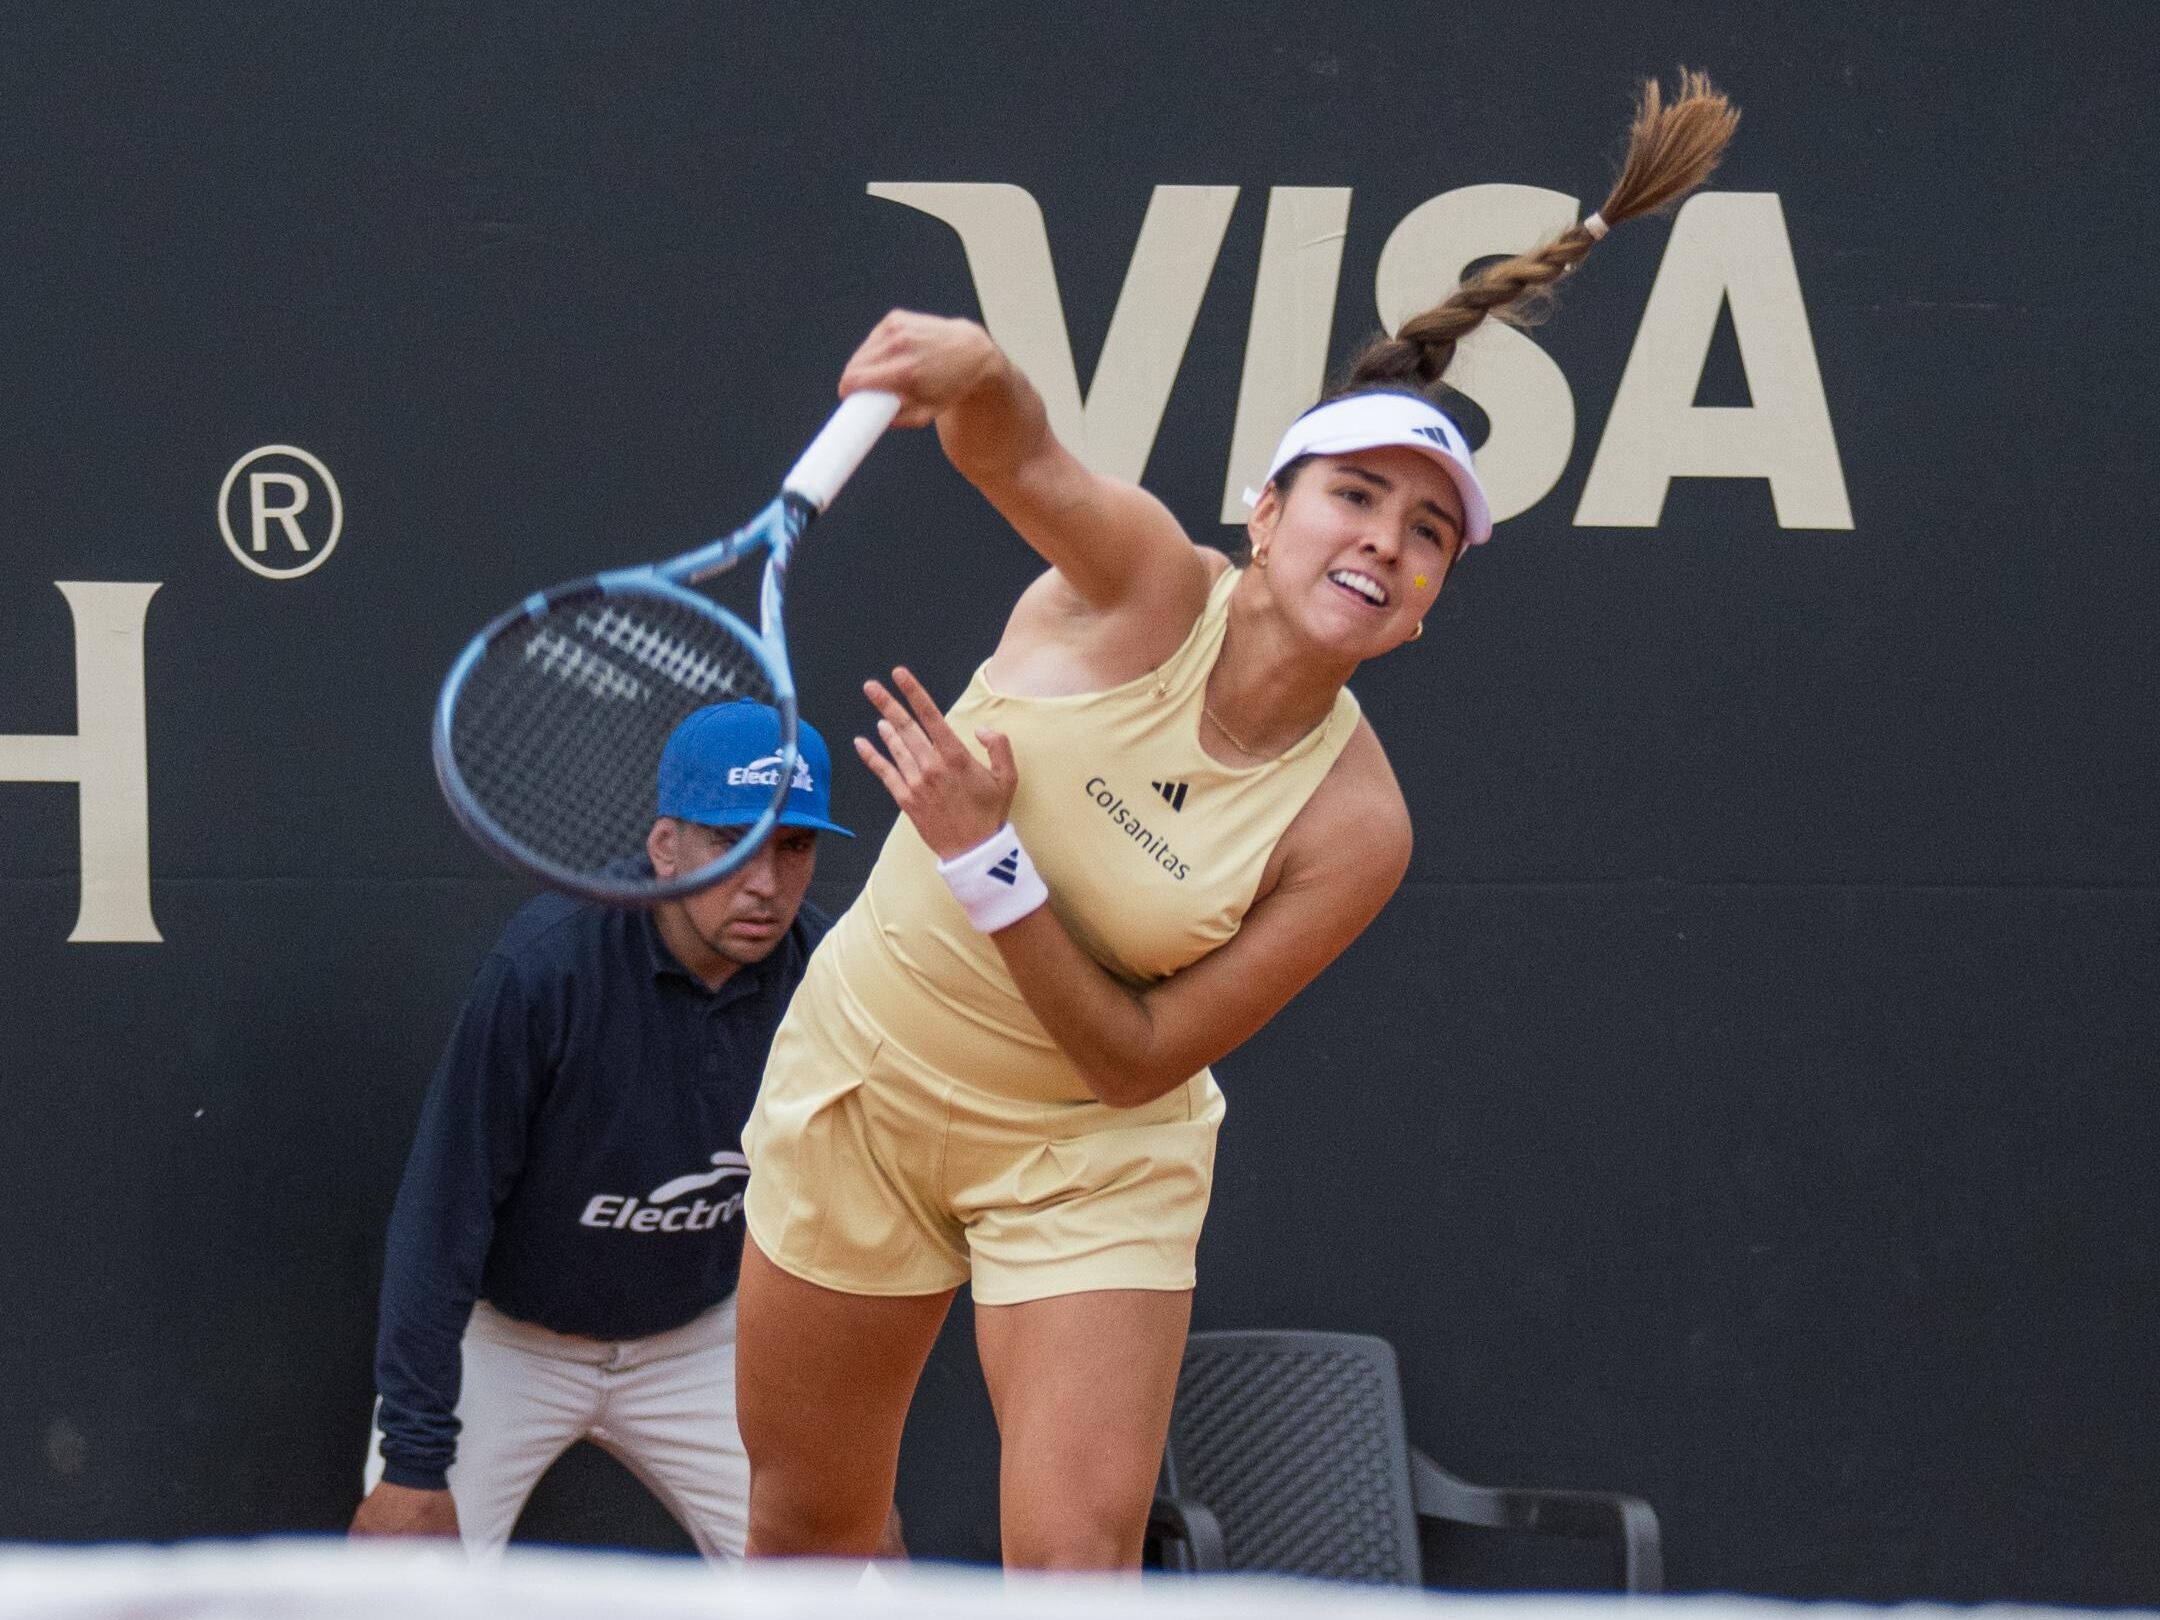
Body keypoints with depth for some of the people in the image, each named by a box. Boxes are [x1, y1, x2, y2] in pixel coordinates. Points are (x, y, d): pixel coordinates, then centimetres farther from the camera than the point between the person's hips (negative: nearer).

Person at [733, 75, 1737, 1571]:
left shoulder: (1353, 829, -20)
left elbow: (1136, 1061, -20)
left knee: (1078, 1557, -16)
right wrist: (976, 377, -65)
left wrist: (990, 862, -31)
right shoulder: (1145, 581, -19)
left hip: (1086, 1158, -1)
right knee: (807, 1528, 13)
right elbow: (1019, 452, -41)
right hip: (863, 1076, 1)